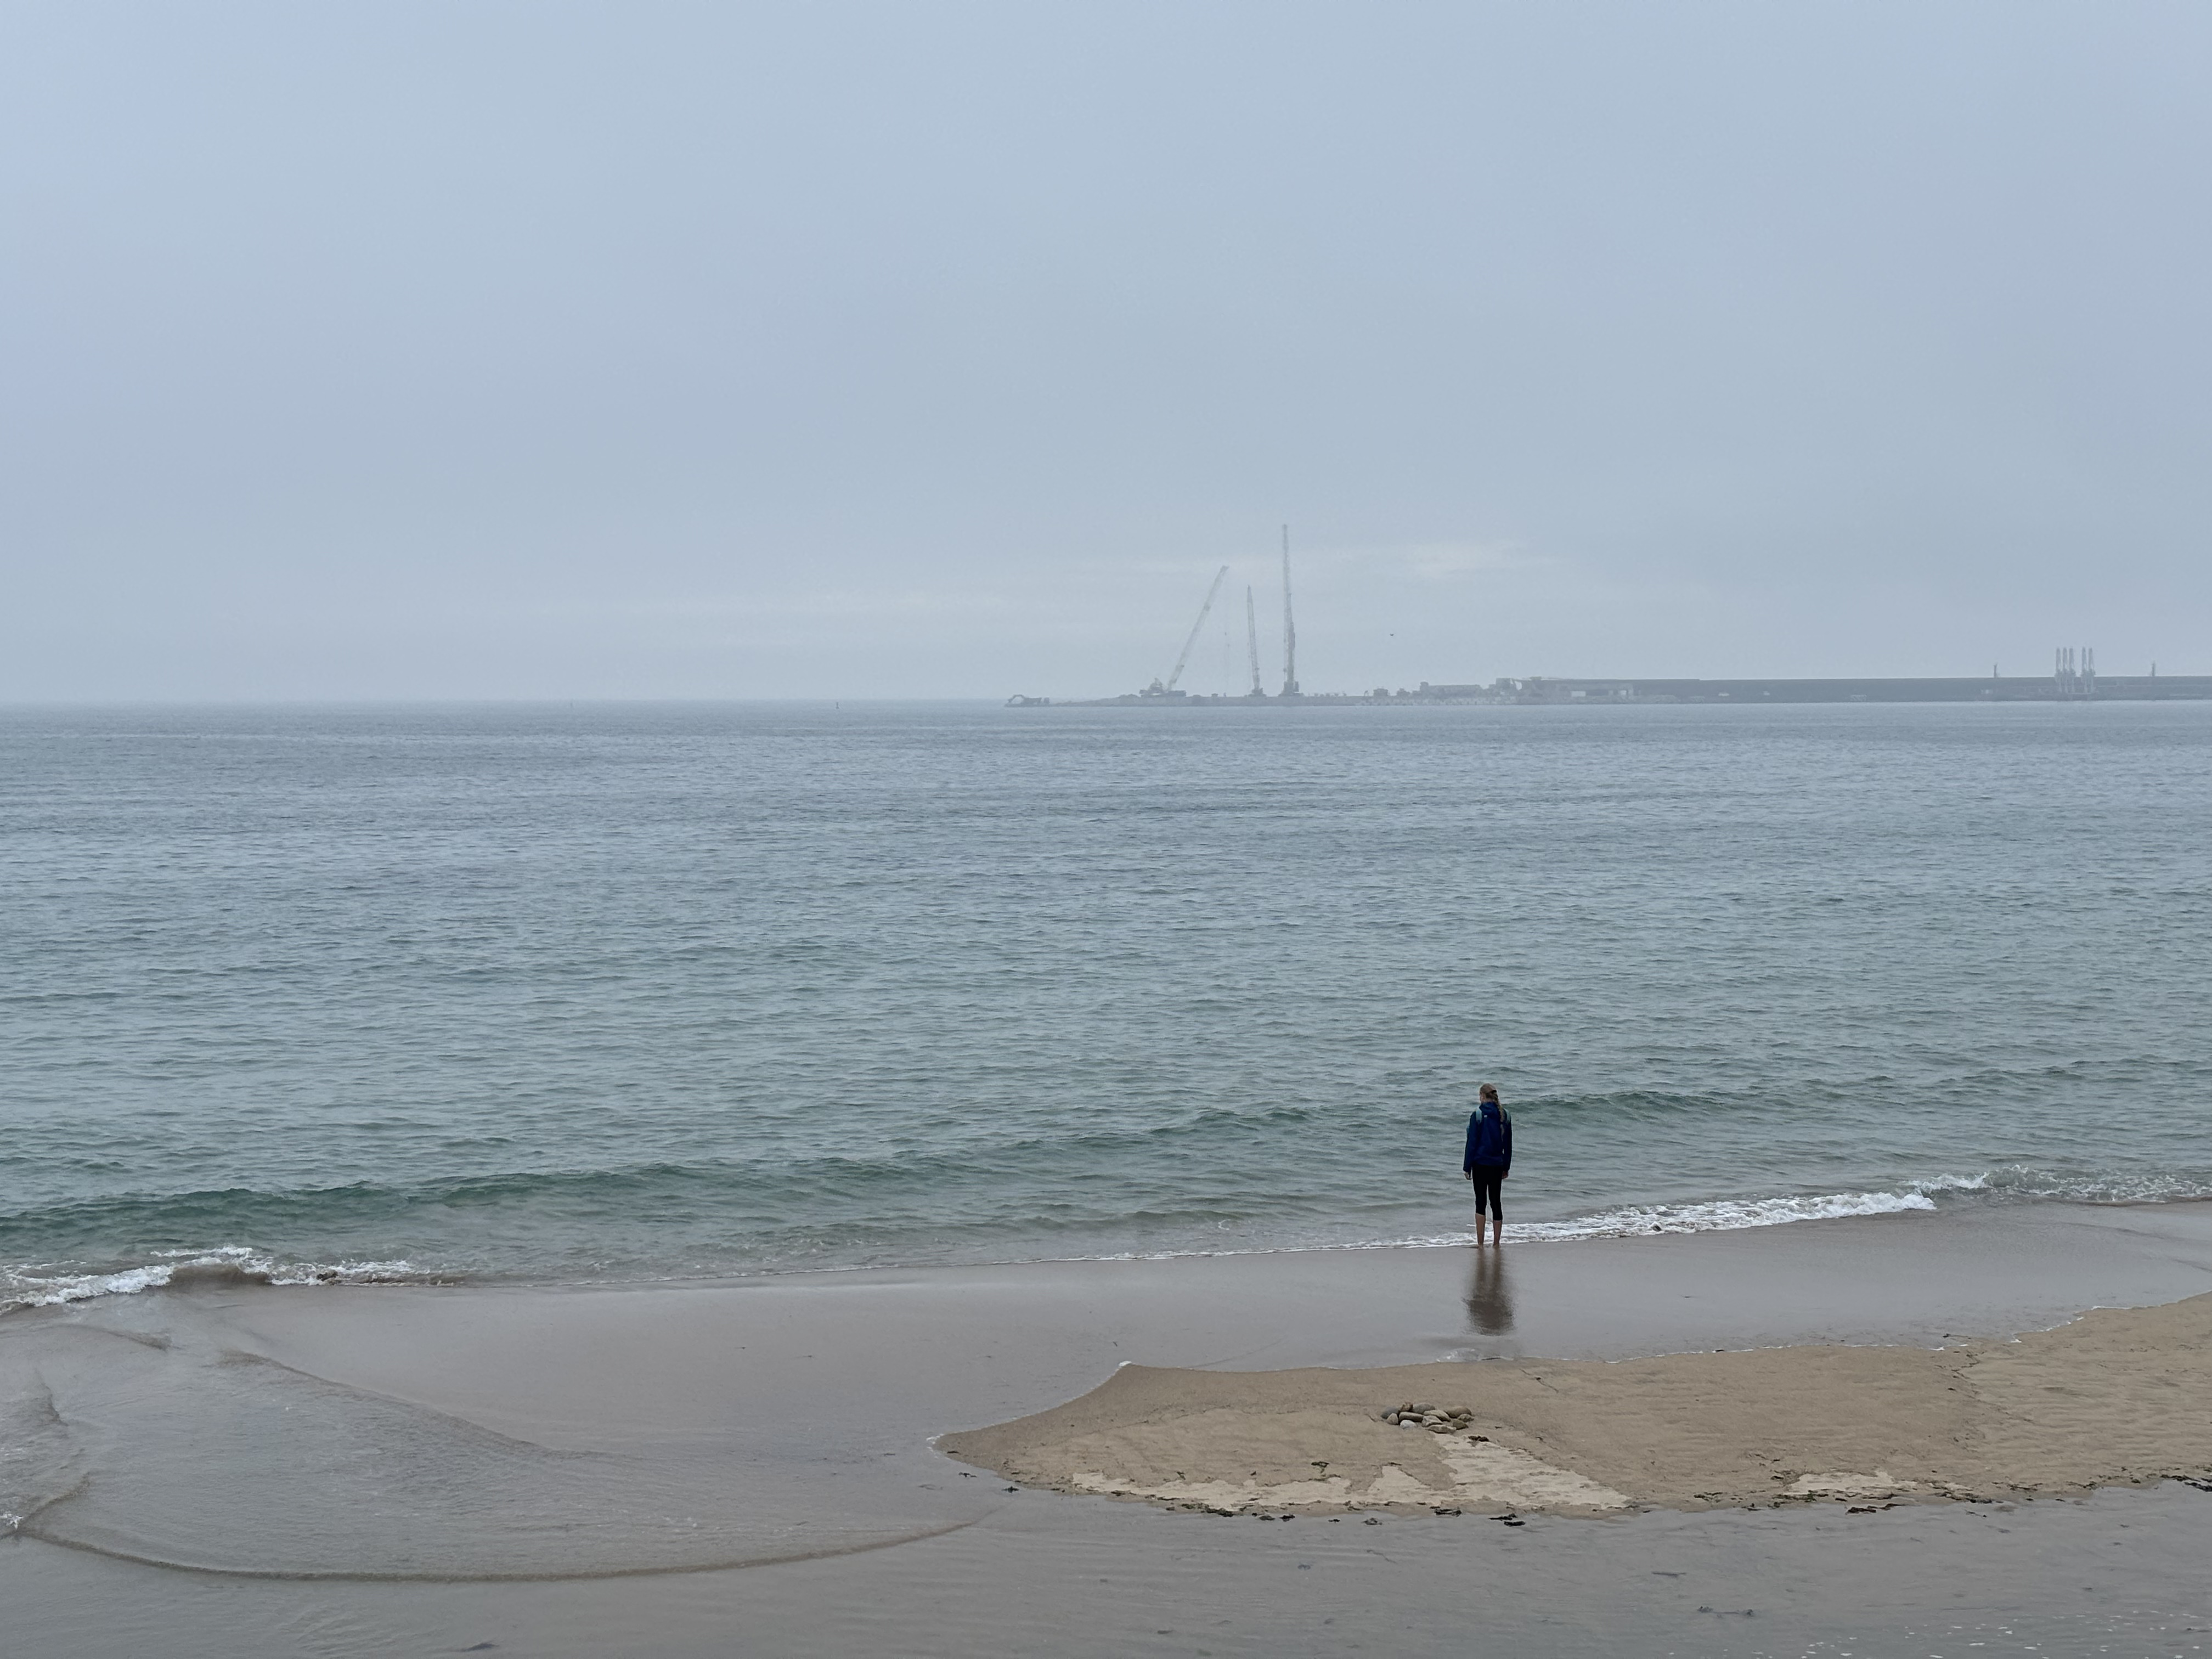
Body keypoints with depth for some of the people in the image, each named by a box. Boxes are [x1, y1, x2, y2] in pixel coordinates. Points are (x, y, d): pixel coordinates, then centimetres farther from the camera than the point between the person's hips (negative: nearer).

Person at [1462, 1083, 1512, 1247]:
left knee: (1481, 1203, 1)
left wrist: (1467, 1167, -3)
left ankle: (1480, 1243, -3)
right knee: (1496, 1203, 10)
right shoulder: (1504, 1115, 4)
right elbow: (1508, 1144, 10)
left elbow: (1472, 1142, -9)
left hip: (1480, 1164, -4)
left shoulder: (1478, 1115, -11)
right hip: (1497, 1165, 4)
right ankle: (1496, 1242, 13)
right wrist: (1506, 1167, 18)